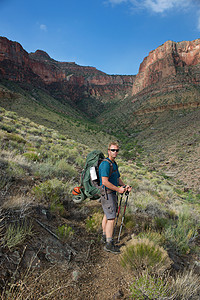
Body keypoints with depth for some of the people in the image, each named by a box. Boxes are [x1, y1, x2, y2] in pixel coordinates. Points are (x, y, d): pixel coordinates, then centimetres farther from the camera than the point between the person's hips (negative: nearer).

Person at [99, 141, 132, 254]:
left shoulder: (114, 164, 12)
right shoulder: (105, 164, -19)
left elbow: (118, 178, 18)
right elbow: (105, 182, -26)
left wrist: (125, 186, 1)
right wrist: (118, 189, -20)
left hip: (112, 193, 10)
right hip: (107, 193, -10)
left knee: (107, 215, 19)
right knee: (111, 218, -8)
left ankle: (105, 237, 33)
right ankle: (109, 244, 0)